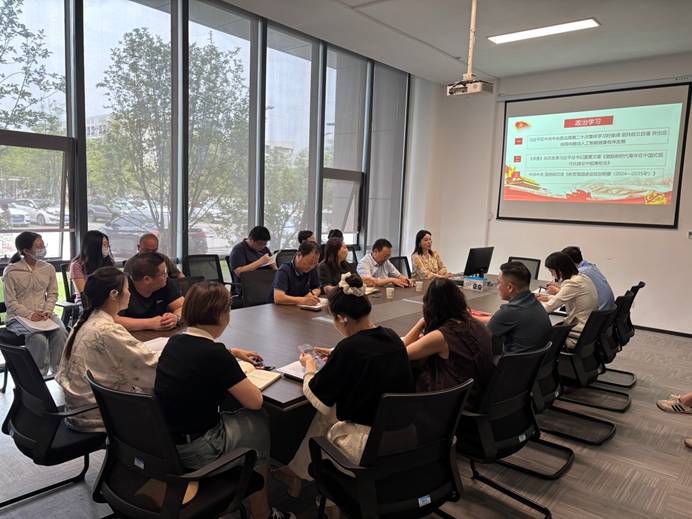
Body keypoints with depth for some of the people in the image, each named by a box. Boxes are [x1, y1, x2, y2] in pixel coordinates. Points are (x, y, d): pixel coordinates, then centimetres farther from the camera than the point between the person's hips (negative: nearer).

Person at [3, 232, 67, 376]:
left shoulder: (48, 268, 7)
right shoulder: (11, 271, -5)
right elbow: (10, 302, -6)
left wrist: (48, 311, -8)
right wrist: (30, 315, -17)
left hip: (43, 315, 3)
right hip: (18, 317, -3)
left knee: (61, 333, -27)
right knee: (38, 338, -31)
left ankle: (58, 369, -14)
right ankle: (39, 374, -11)